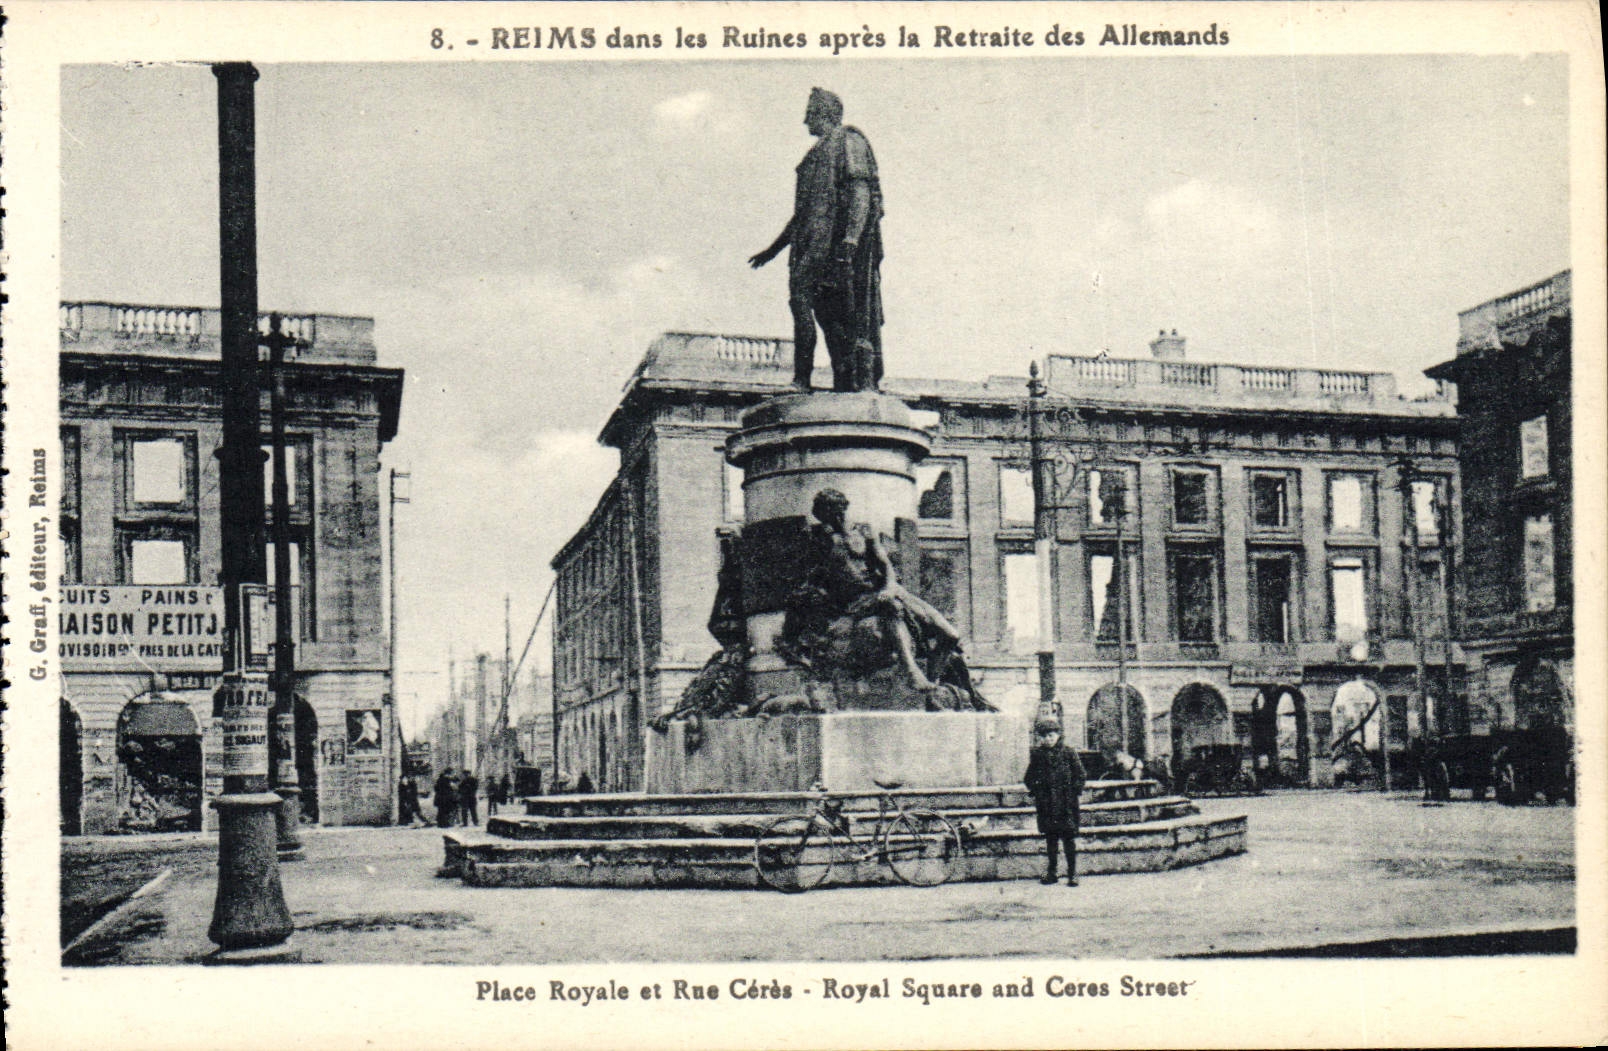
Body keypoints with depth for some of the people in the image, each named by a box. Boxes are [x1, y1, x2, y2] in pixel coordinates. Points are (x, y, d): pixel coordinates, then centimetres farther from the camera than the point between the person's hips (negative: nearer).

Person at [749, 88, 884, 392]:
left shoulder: (848, 141, 3)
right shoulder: (816, 154, 30)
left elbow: (861, 191, -10)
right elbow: (802, 212, 33)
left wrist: (851, 238, -23)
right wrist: (774, 249, 32)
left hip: (838, 239, -8)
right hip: (813, 243, 8)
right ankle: (846, 385, 0)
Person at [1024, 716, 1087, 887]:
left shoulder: (1068, 753, 0)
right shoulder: (1036, 755, 6)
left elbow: (1080, 775, 3)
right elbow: (1029, 778, 14)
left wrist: (1075, 791, -6)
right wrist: (1034, 791, 1)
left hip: (1066, 803, -2)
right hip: (1046, 804, 2)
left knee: (1069, 838, -1)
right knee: (1050, 839, 9)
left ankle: (1072, 874, 4)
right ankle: (1050, 872, 16)